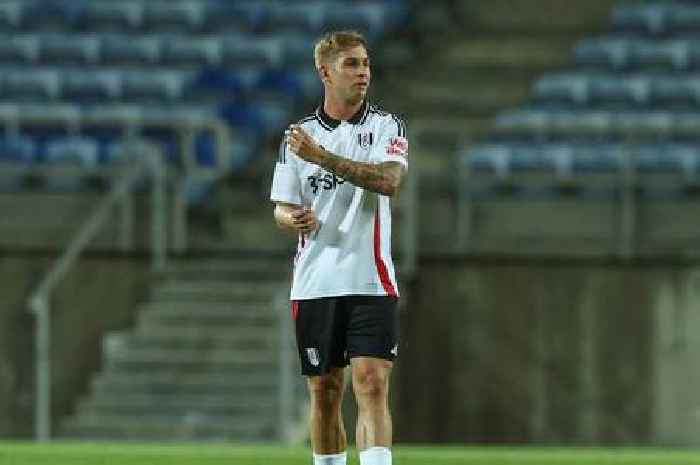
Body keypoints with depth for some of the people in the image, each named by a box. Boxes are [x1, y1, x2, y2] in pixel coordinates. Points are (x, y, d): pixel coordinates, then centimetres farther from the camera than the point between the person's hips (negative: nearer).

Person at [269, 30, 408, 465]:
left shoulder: (386, 126, 2)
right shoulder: (299, 135, 10)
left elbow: (389, 180, -18)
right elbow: (282, 208, 13)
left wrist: (322, 157, -23)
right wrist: (293, 218, -11)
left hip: (370, 282, -3)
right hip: (315, 283, 3)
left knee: (372, 385, -14)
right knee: (324, 394, 7)